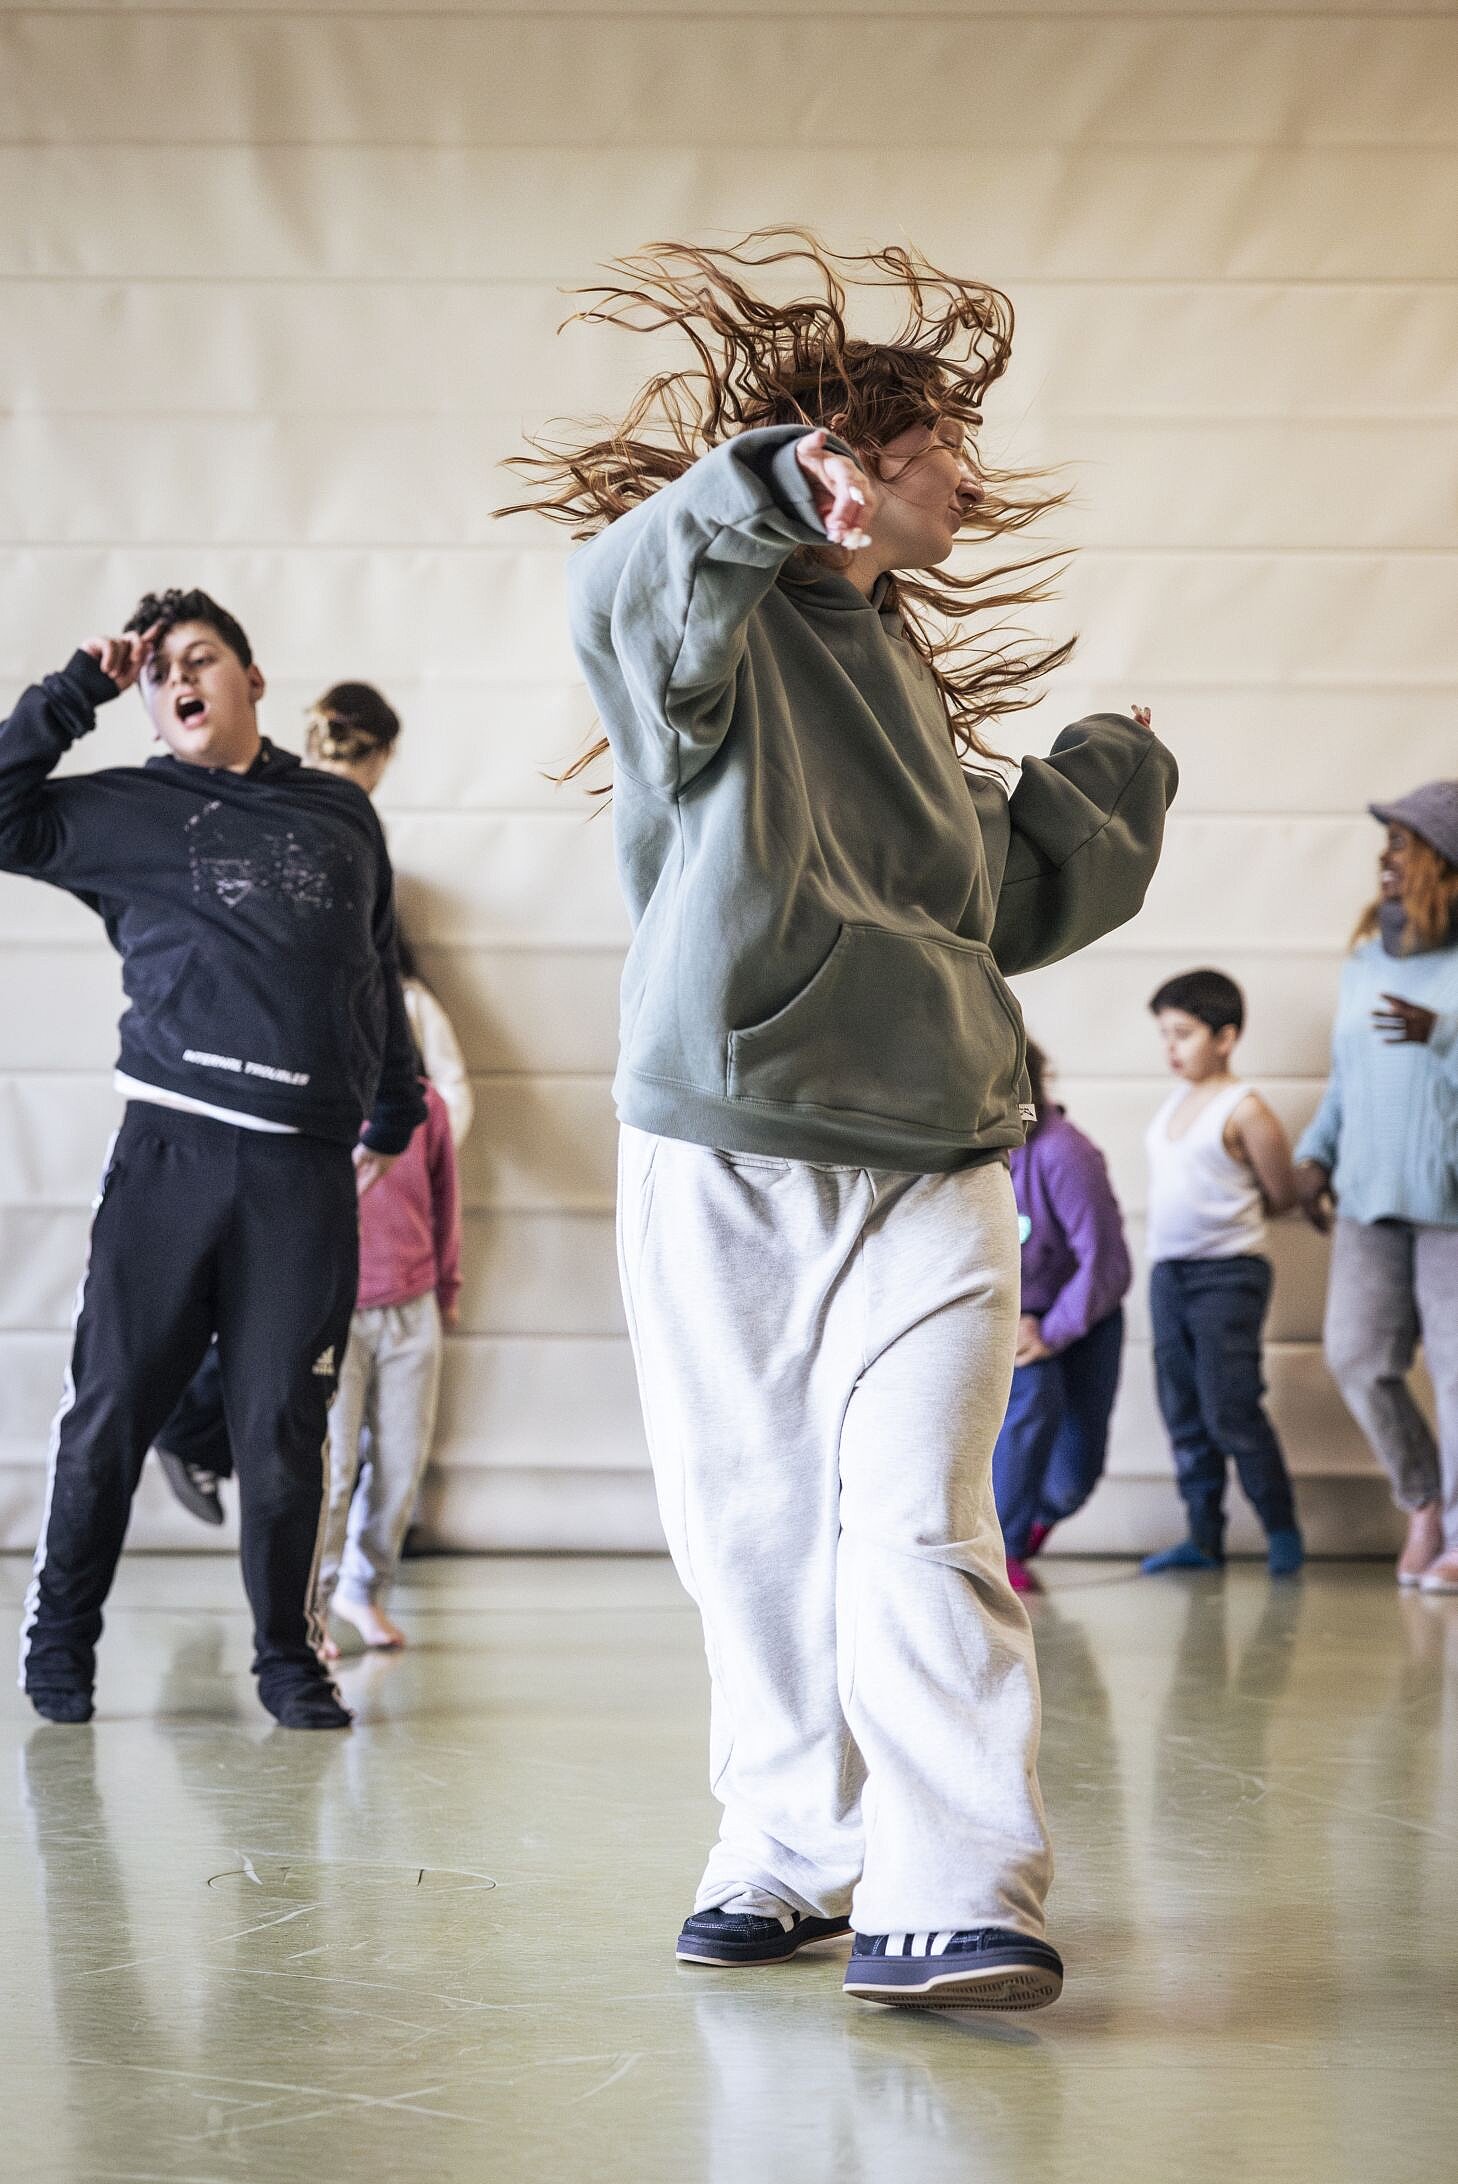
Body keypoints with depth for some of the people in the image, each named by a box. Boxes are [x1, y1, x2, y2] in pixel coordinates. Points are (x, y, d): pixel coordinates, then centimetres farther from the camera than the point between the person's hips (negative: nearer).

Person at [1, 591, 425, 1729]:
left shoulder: (344, 815, 19)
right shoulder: (124, 812, 12)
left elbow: (378, 977, 27)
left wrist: (394, 1114, 31)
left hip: (309, 1172, 1)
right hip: (171, 1152, -1)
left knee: (283, 1425, 2)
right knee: (112, 1408, 0)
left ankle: (288, 1656, 14)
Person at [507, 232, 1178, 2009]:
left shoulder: (907, 675, 22)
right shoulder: (720, 621, 1)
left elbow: (1000, 909, 31)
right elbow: (620, 598, -27)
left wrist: (1103, 798, 25)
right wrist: (772, 484, -41)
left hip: (930, 1176, 4)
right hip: (719, 1173, -3)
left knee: (916, 1525, -12)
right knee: (753, 1536, 4)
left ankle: (950, 1901, -17)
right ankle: (789, 1857, 17)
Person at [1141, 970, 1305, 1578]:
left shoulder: (1244, 1109, -8)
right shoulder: (1174, 1104, 12)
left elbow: (1281, 1196, -3)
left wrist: (1222, 1218, 5)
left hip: (1228, 1273, -7)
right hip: (1168, 1272, 7)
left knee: (1230, 1409, -9)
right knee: (1183, 1414, 7)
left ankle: (1281, 1529, 4)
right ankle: (1203, 1535, 13)